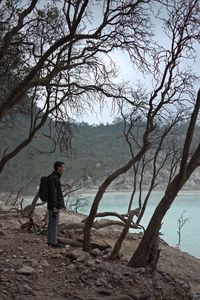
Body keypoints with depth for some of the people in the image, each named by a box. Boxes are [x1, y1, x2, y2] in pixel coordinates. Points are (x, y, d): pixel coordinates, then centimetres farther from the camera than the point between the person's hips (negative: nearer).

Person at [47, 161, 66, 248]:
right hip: (54, 205, -10)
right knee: (54, 224, -4)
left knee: (52, 224, 12)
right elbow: (52, 194, -21)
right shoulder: (53, 178, -17)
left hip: (54, 206, 10)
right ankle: (54, 243, 1)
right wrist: (54, 207, -23)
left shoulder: (54, 178, 15)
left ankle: (50, 241, 17)